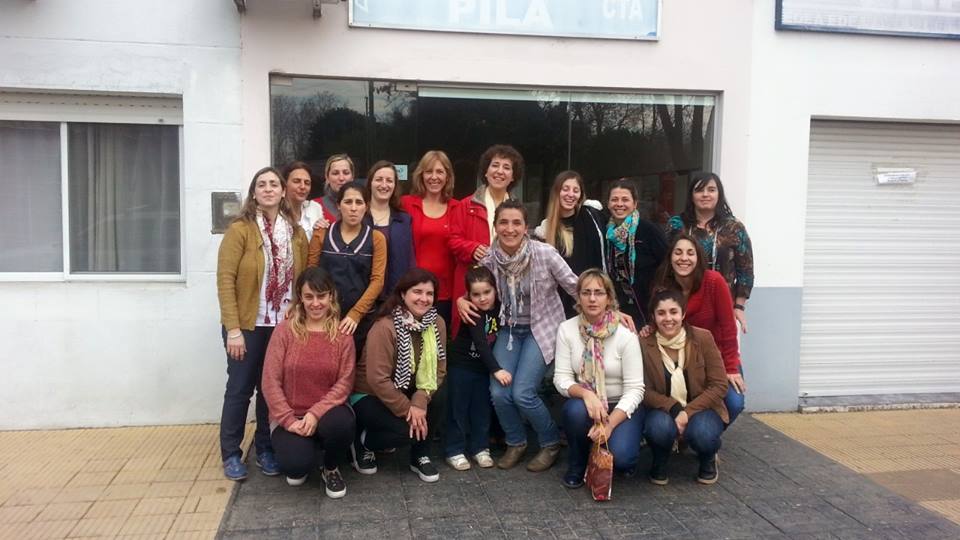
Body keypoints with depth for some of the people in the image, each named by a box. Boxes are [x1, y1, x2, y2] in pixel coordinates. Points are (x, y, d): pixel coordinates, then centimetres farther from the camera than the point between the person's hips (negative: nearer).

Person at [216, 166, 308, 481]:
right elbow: (225, 280, -11)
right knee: (240, 389, 4)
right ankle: (231, 454, 18)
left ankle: (265, 449, 25)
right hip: (248, 326, -4)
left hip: (285, 326, 4)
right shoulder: (239, 230, -7)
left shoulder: (296, 233, 7)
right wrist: (233, 328, -16)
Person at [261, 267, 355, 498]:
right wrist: (289, 420, -16)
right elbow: (270, 381, -8)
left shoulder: (343, 335, -2)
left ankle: (331, 469, 0)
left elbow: (344, 383, -7)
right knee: (295, 465, -27)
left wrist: (316, 413, -20)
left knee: (341, 423, -35)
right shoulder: (285, 330, -5)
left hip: (326, 412, 1)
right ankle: (300, 452, 15)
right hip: (289, 415, -1)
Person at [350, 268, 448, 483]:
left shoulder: (437, 324, -9)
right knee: (409, 430, -26)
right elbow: (377, 380, -28)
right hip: (369, 395, -5)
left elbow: (438, 369, -11)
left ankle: (420, 457, -2)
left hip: (407, 392, 5)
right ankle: (362, 441, 4)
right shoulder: (385, 327, -26)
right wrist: (407, 409, -23)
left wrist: (419, 402, -25)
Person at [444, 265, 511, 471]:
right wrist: (496, 369, -39)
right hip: (461, 366, -5)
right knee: (458, 408, 3)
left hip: (484, 367, 6)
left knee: (482, 408, 12)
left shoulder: (498, 308, -6)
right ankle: (454, 451, 12)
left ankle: (479, 447, 23)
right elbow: (480, 343, -32)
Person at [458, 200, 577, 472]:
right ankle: (516, 442, 21)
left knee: (522, 393, -15)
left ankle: (551, 443, 14)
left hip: (541, 328, -3)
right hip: (509, 329, 4)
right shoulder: (489, 259, -10)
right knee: (498, 392, -10)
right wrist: (462, 301, -14)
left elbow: (575, 286, -11)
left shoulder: (544, 253, -20)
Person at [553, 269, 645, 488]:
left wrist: (610, 424, -28)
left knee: (619, 456, -28)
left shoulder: (625, 335, -16)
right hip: (585, 403, 2)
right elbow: (561, 378, -10)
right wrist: (586, 394, -31)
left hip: (621, 407, -2)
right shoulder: (566, 329, -9)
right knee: (576, 409, -33)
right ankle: (577, 464, -3)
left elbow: (635, 389, -16)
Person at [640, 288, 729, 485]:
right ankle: (660, 462, 3)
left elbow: (719, 386, -10)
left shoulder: (703, 338, -11)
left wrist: (688, 412, -21)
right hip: (663, 410, 0)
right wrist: (674, 409, -25)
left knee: (701, 433, -32)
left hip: (700, 409, 0)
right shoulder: (644, 344, -11)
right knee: (660, 427, -34)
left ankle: (707, 459, 7)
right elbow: (645, 391, -9)